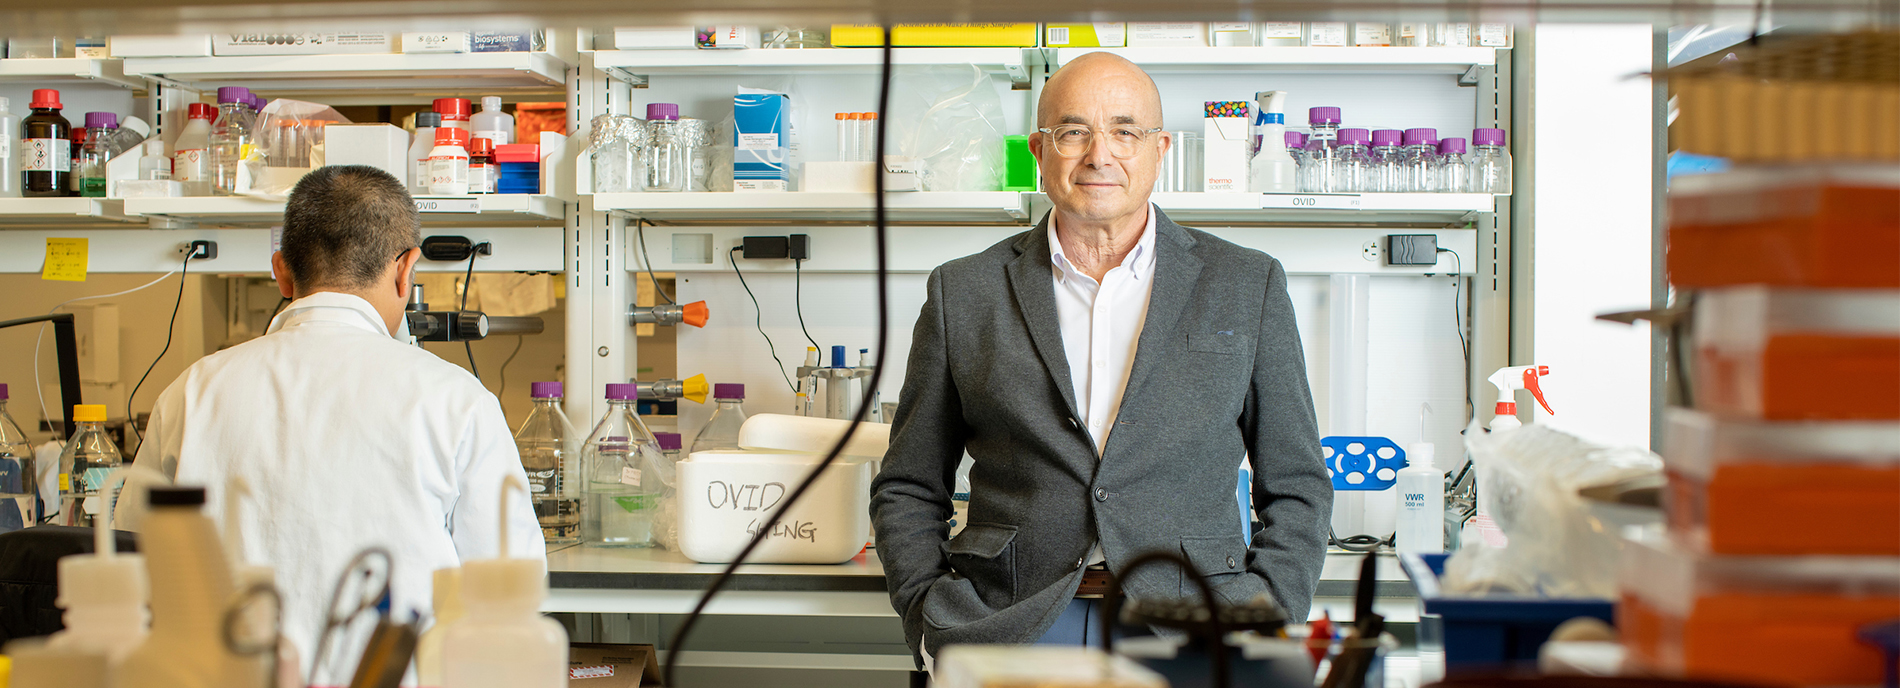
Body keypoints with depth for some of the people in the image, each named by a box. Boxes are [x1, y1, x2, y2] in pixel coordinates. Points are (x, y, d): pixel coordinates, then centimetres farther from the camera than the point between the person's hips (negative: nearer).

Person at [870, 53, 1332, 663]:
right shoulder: (963, 293, 12)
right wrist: (931, 620, 0)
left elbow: (1297, 489, 14)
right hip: (1011, 629, -1)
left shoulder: (1249, 286, 13)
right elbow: (907, 490, 16)